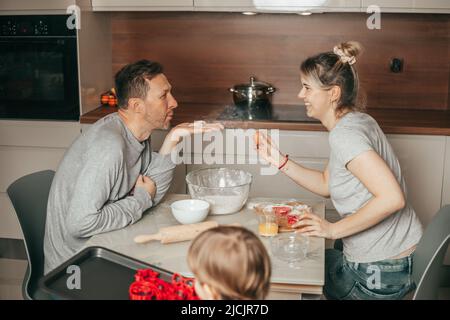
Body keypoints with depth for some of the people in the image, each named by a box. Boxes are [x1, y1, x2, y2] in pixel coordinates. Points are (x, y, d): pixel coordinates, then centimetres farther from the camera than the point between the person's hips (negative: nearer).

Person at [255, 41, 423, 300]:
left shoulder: (346, 134, -24)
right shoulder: (356, 122, 6)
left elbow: (392, 198, -33)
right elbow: (326, 184, 12)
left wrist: (334, 229, -22)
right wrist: (279, 160, 2)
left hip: (381, 270, -8)